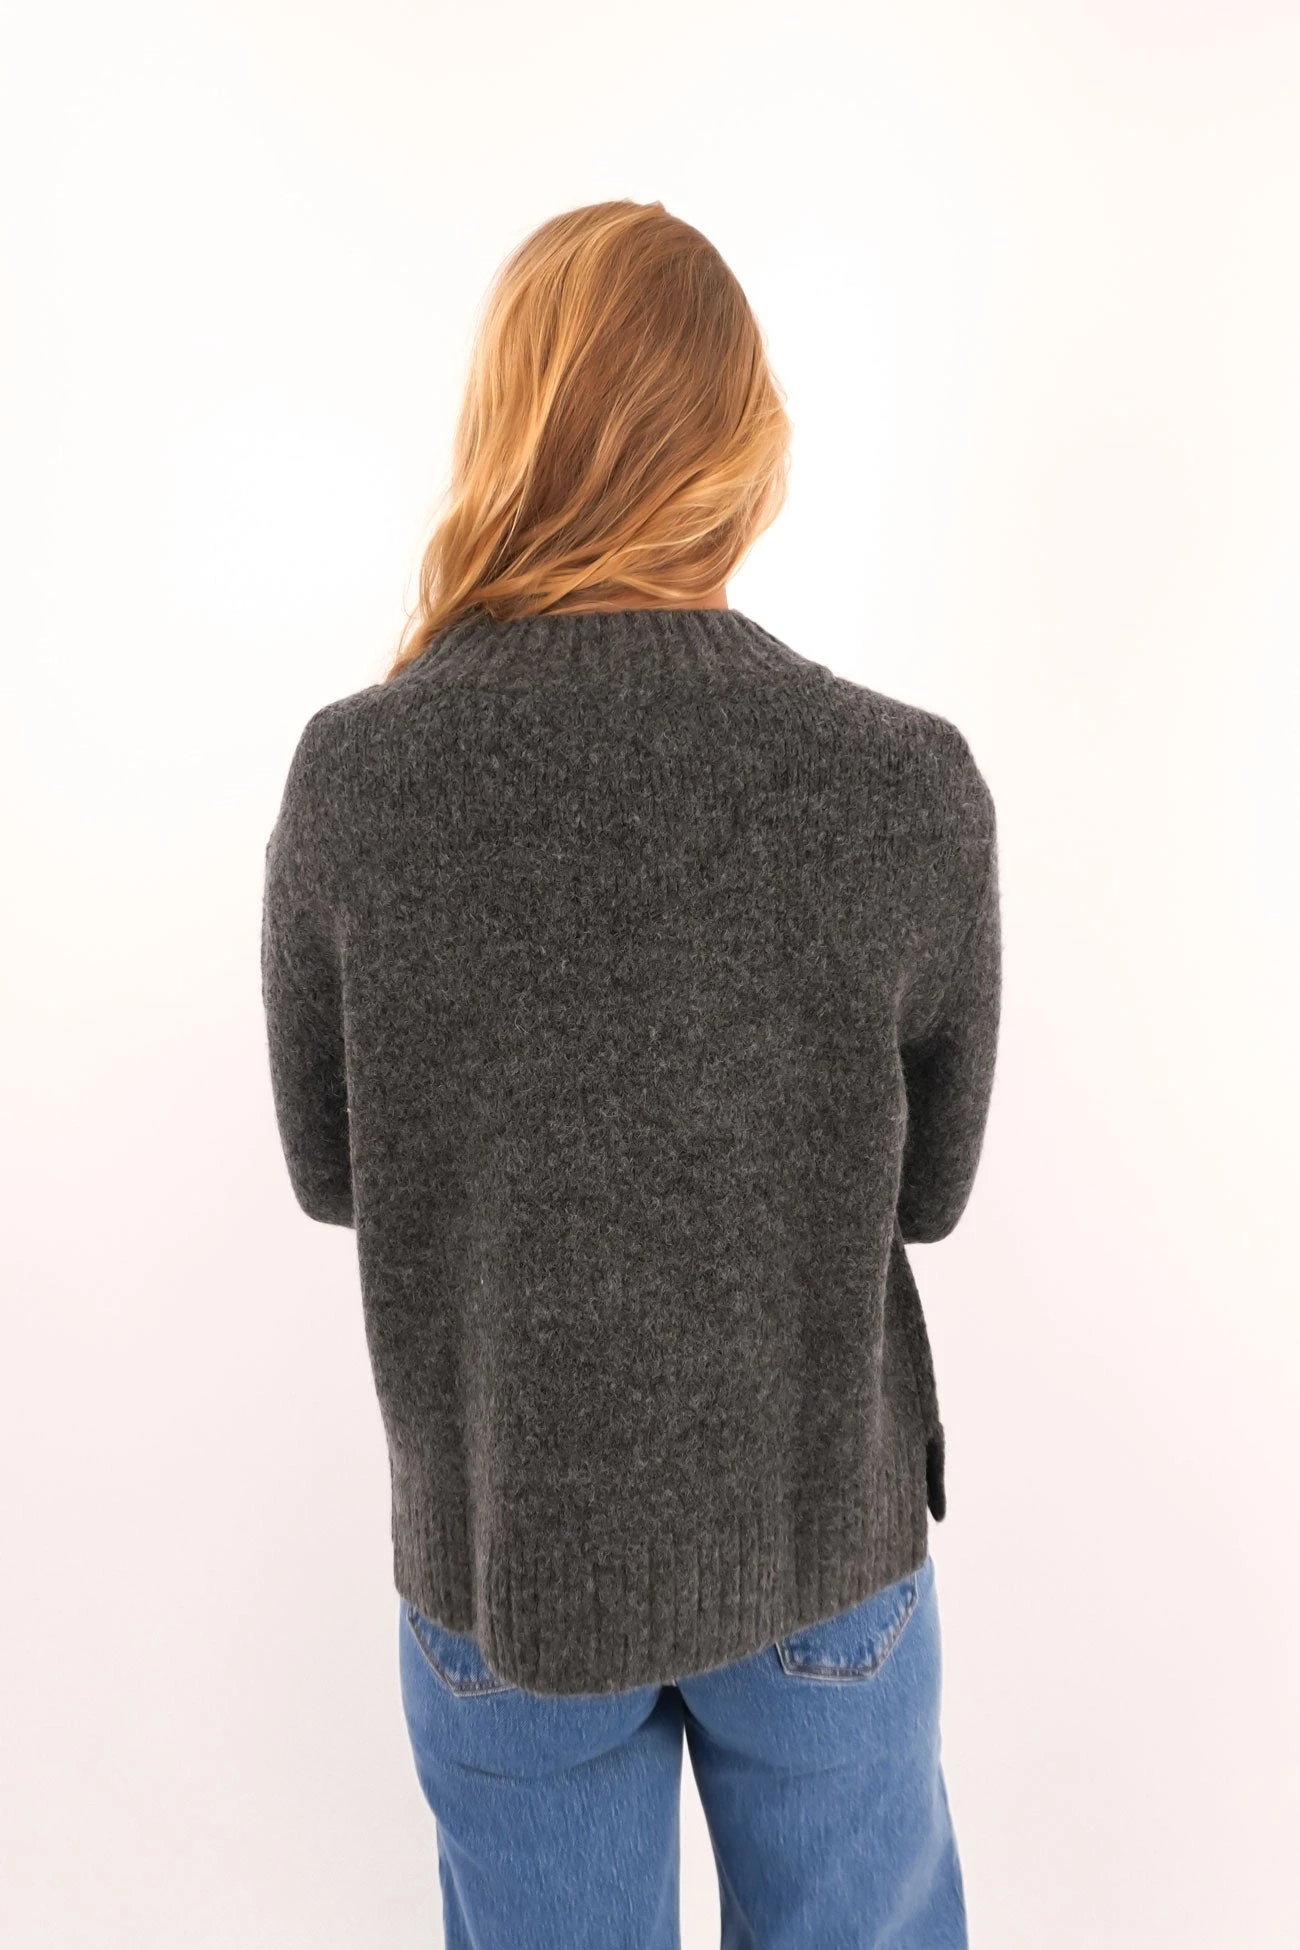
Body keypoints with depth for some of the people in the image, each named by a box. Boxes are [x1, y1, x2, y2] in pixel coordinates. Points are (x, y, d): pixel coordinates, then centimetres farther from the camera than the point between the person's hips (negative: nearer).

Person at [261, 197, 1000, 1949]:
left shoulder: (352, 776, -19)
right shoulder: (912, 785, -20)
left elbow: (332, 1175, -5)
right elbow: (927, 1188, -6)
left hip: (499, 1546, 1)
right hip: (820, 1536, 0)